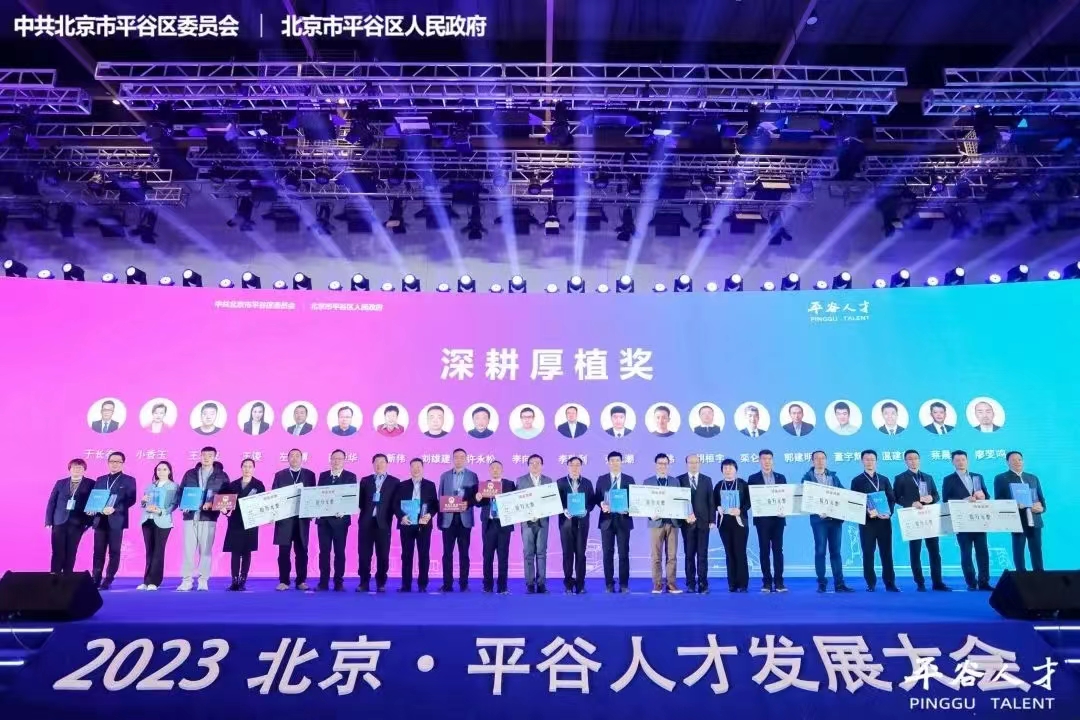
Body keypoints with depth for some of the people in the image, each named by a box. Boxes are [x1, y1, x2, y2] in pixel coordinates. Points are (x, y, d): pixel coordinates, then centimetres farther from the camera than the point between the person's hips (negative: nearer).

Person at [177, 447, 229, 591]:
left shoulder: (221, 476, 6)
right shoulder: (190, 474, 12)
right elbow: (181, 492, 12)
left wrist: (212, 504, -13)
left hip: (208, 517, -2)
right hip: (190, 516, 2)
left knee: (206, 550, 0)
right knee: (188, 549, 0)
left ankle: (203, 580, 7)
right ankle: (187, 580, 6)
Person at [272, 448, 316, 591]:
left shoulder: (309, 475, 7)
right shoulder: (279, 475, 9)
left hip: (302, 517, 0)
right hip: (284, 517, 0)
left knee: (301, 551, 4)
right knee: (284, 551, 0)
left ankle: (301, 581, 10)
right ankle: (283, 581, 7)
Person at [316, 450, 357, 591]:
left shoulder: (351, 476, 2)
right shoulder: (323, 475, 11)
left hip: (340, 518, -2)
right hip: (323, 518, 2)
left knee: (339, 551, 3)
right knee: (324, 551, 4)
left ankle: (339, 582, 9)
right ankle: (323, 582, 9)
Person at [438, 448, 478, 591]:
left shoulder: (472, 476, 5)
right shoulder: (444, 476, 9)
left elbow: (476, 497, 3)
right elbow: (440, 498, 8)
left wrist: (467, 503, -17)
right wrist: (439, 518, 2)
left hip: (464, 519, -1)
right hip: (448, 519, 1)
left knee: (464, 553, 3)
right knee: (447, 553, 1)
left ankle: (464, 584, 9)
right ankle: (447, 584, 7)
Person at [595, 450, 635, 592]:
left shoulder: (629, 479, 7)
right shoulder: (601, 479, 7)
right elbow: (597, 498, 7)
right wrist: (602, 504, -14)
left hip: (623, 519, 0)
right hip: (607, 519, 0)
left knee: (624, 553, 2)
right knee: (608, 553, 2)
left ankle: (624, 584, 9)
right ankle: (609, 584, 9)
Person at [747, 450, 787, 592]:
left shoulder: (781, 477, 11)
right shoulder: (753, 478, 5)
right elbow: (750, 498, 1)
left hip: (778, 518, 2)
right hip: (762, 519, -1)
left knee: (778, 550, 1)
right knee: (764, 551, 1)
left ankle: (779, 582, 5)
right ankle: (767, 582, 5)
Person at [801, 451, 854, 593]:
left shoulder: (833, 477, 14)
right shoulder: (807, 478, 2)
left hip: (836, 518, 3)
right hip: (819, 519, -3)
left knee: (836, 551, 5)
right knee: (820, 551, -1)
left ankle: (839, 583, 7)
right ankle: (821, 583, 4)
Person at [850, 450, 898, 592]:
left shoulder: (884, 480, 15)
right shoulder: (857, 481, 5)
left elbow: (892, 499, 10)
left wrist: (888, 513, -8)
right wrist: (867, 512, -16)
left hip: (884, 520, 2)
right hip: (867, 521, -2)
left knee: (887, 552, 3)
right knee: (868, 553, 0)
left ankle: (890, 583, 8)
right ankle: (871, 584, 6)